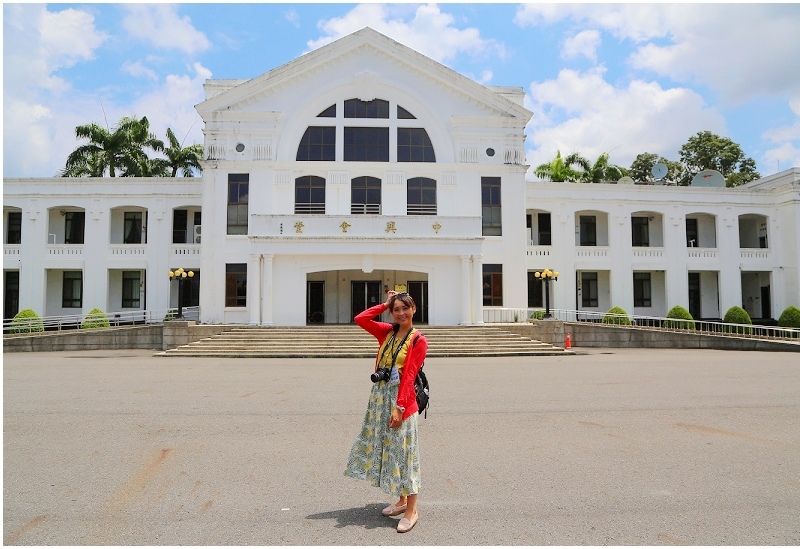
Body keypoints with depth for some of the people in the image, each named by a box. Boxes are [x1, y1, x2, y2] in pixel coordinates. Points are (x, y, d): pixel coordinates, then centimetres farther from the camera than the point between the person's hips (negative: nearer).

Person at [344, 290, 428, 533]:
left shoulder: (418, 340, -9)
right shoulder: (387, 332, 8)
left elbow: (408, 376, -15)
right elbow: (360, 319, 3)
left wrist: (399, 407, -19)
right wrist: (384, 304, 2)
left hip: (401, 399, -7)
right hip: (379, 396, 7)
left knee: (403, 452, -1)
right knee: (386, 448, 14)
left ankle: (412, 511, 10)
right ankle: (401, 500, 29)